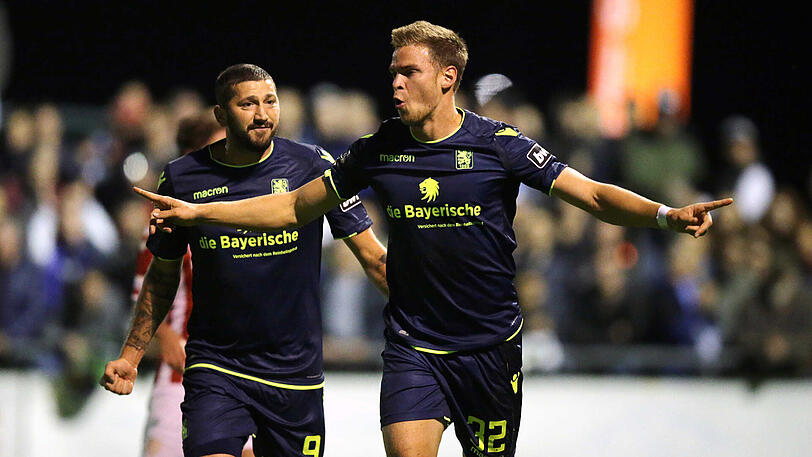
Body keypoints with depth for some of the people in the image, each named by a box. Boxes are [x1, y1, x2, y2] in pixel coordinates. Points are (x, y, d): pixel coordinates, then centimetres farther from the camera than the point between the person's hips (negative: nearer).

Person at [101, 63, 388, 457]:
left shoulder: (312, 166, -3)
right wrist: (131, 355, 7)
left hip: (295, 371, 1)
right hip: (215, 366, -1)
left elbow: (372, 255, 1)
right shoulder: (182, 178, -1)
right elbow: (162, 277, 13)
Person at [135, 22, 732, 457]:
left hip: (492, 347, -1)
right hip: (414, 347, 1)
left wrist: (665, 215, -27)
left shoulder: (499, 146, -7)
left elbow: (593, 195, -10)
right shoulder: (379, 151, 1)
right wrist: (195, 212, 6)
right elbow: (294, 207, 11)